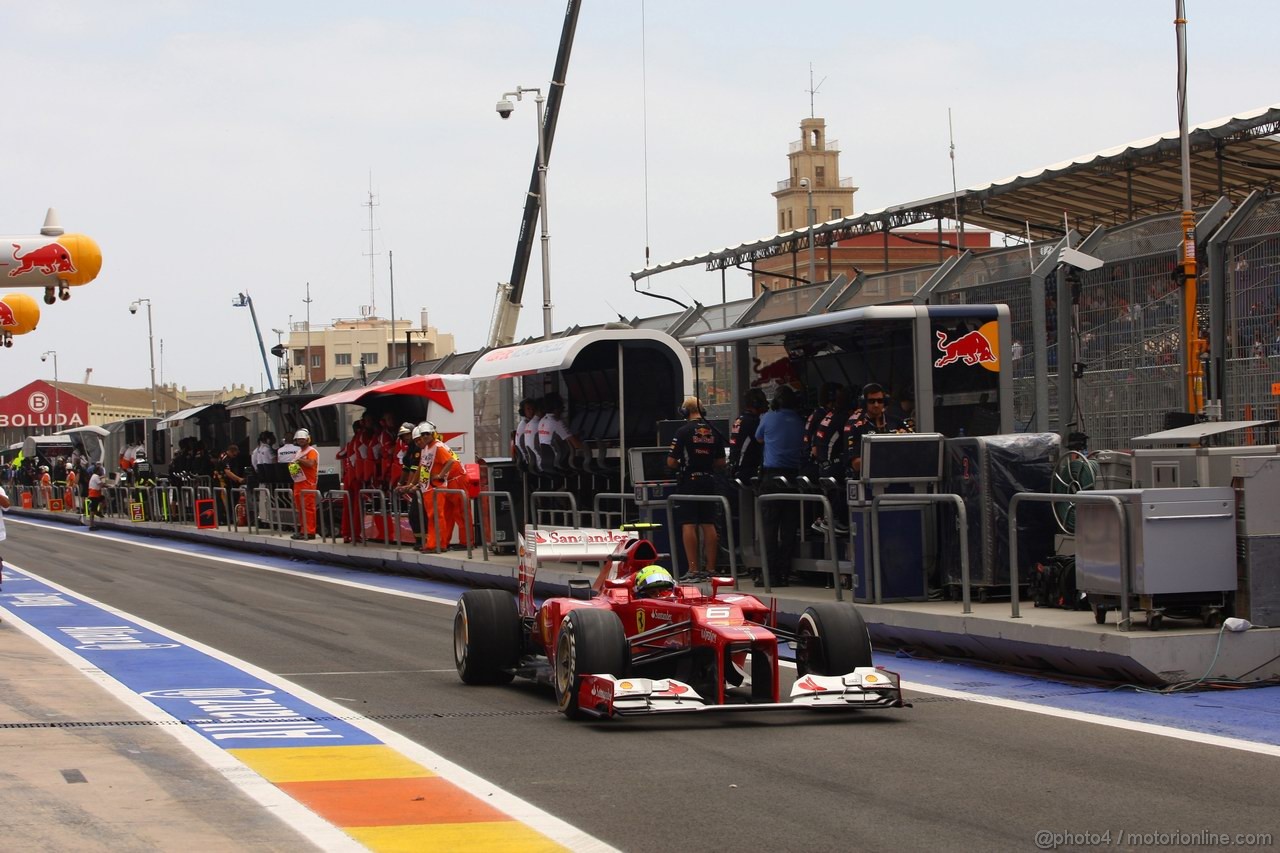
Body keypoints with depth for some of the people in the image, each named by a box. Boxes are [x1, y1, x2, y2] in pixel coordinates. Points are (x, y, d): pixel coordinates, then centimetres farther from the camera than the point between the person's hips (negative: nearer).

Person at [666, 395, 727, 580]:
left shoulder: (683, 432, -10)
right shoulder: (714, 432, 4)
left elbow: (671, 462, -11)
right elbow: (721, 463, 8)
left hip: (688, 482, -5)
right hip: (708, 481, 5)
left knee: (688, 525, -4)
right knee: (708, 525, 9)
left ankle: (693, 570, -8)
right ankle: (710, 568, 10)